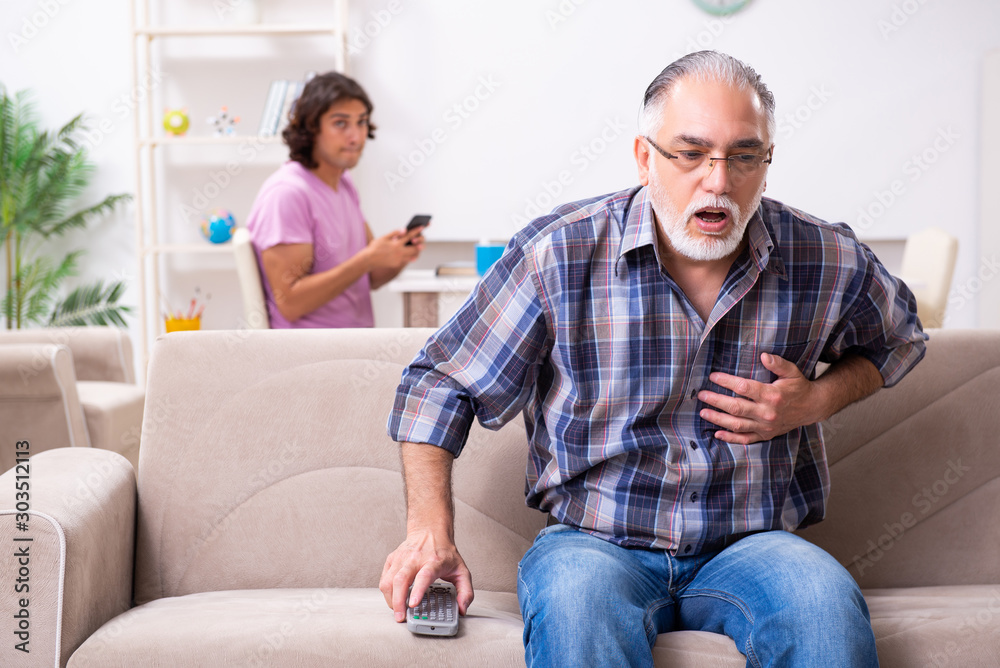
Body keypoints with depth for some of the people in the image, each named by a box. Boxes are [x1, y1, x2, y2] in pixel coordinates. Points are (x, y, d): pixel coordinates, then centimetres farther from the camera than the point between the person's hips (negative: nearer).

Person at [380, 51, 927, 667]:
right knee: (575, 605, -37)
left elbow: (898, 339, 22)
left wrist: (818, 401, 1)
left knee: (828, 605, -31)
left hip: (750, 543, 2)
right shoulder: (558, 255, -10)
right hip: (597, 541, -2)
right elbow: (441, 383, 0)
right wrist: (430, 530, -11)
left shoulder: (829, 262, -2)